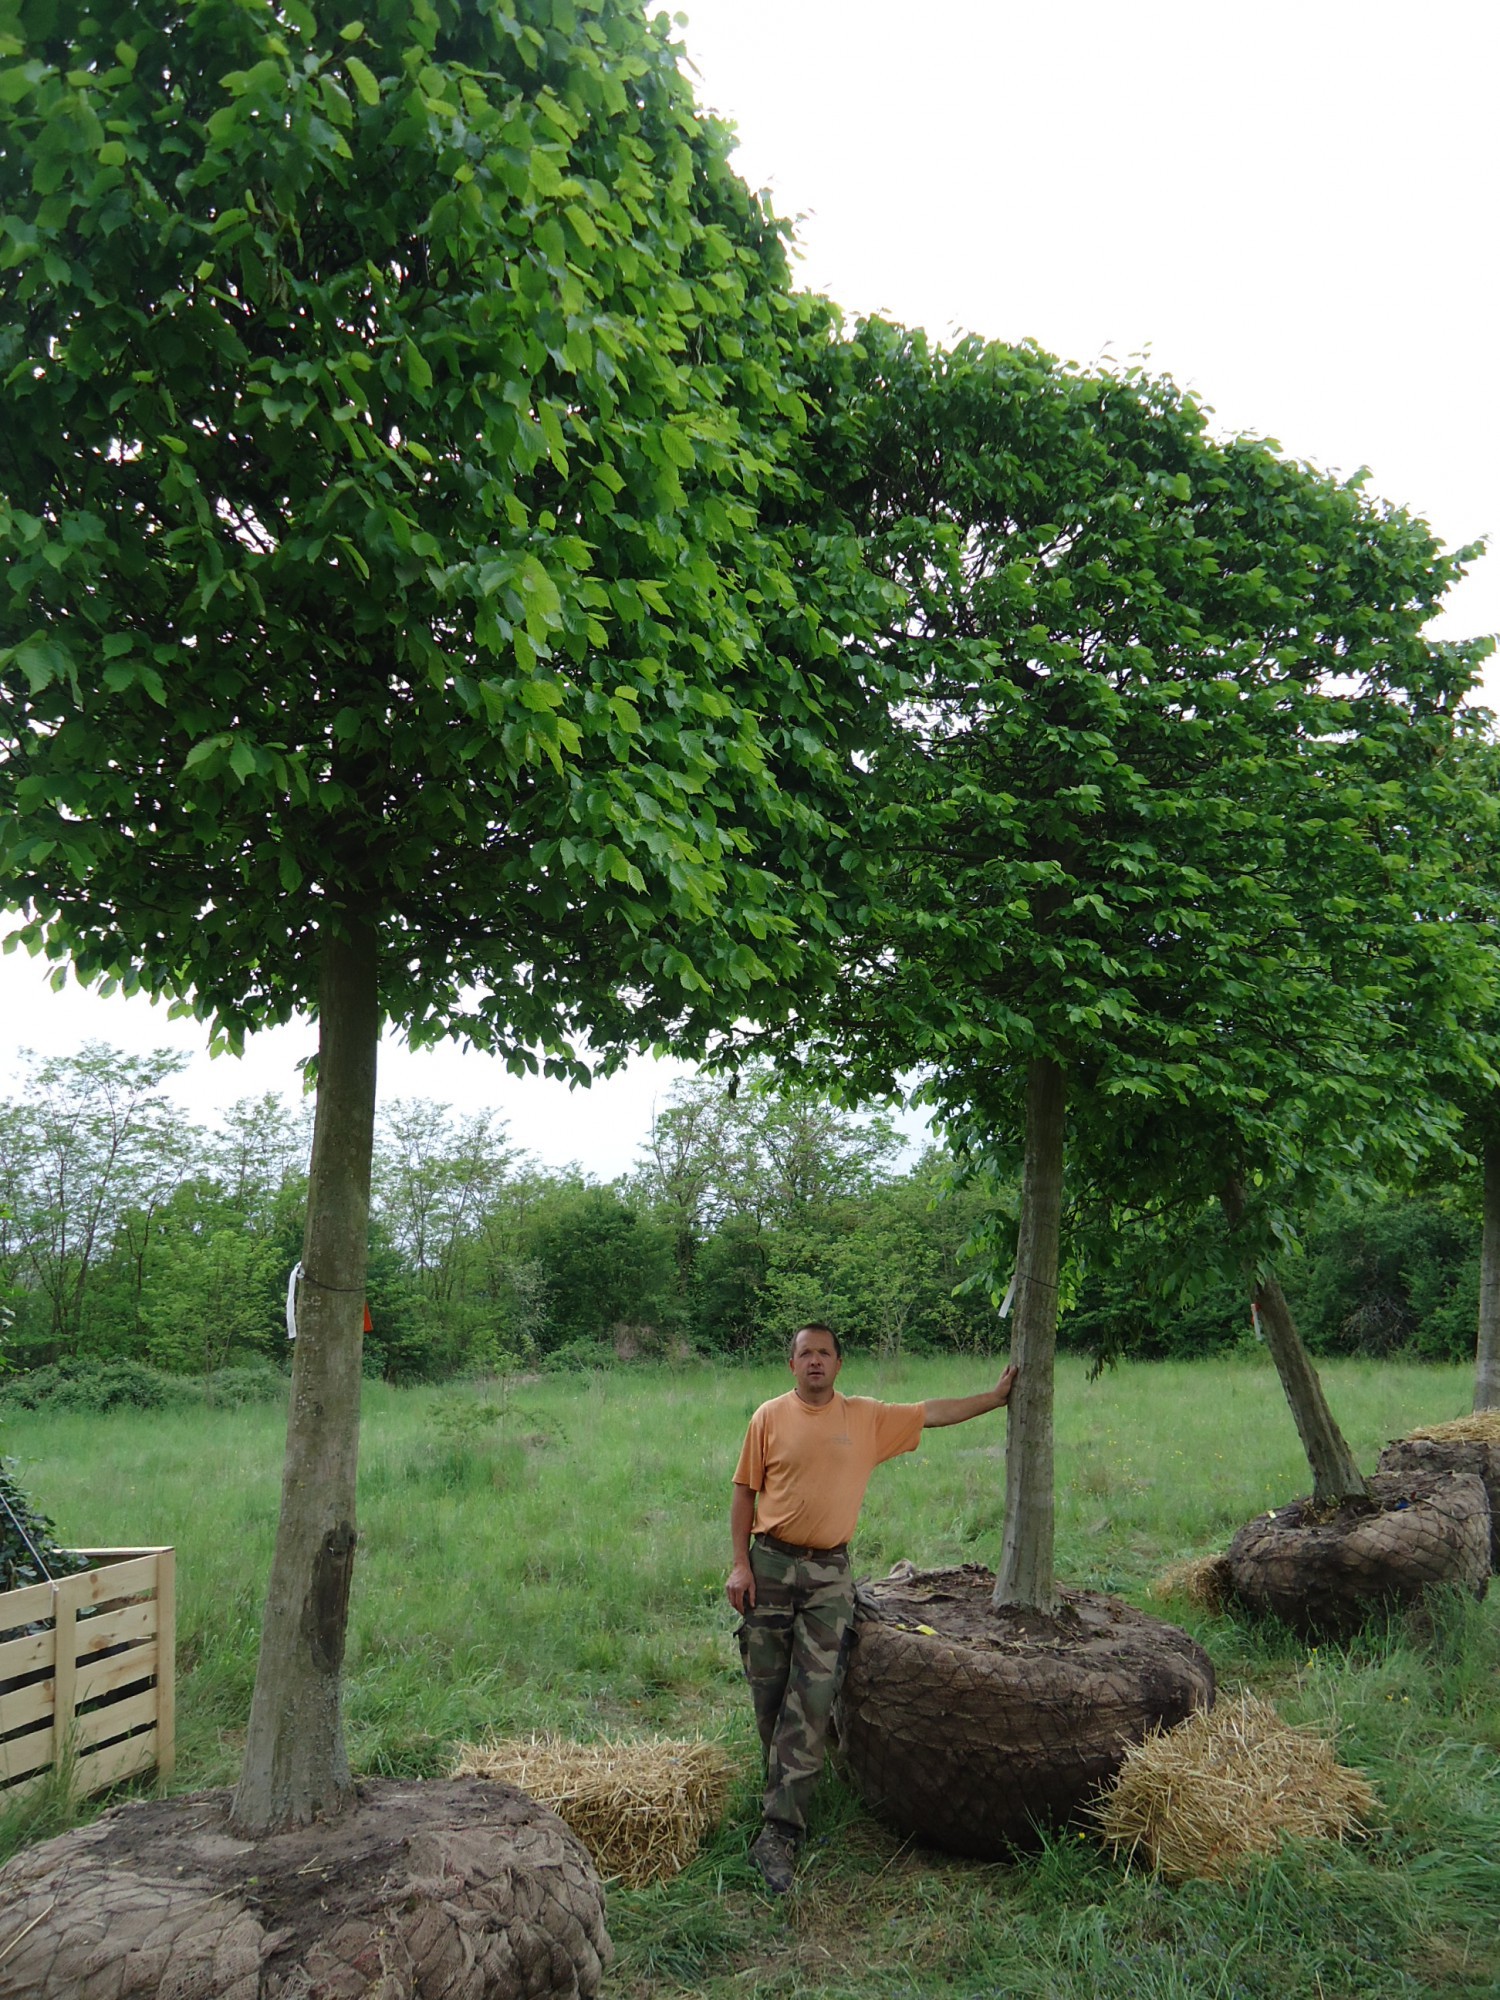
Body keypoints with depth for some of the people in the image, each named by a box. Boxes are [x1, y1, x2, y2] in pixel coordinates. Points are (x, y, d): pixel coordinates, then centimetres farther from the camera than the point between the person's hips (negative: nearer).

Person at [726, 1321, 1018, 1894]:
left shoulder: (868, 1418, 4)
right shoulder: (770, 1417, -1)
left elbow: (934, 1412, 13)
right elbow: (745, 1491, 2)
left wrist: (996, 1396, 13)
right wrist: (740, 1563, -3)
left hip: (829, 1573, 0)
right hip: (770, 1565, 0)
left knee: (813, 1700, -9)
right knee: (768, 1691, 8)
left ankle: (779, 1831, -8)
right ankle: (784, 1793, 32)